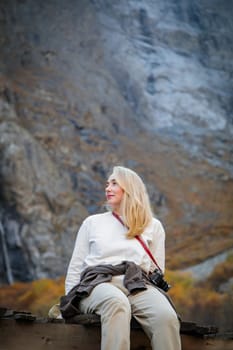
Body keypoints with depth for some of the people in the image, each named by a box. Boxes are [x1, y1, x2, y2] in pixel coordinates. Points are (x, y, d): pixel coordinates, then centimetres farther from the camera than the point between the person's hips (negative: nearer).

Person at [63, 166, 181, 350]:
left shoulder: (153, 226, 22)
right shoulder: (92, 222, 22)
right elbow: (75, 268, 19)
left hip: (138, 284, 1)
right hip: (98, 282, -1)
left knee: (166, 317, -36)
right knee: (117, 303, -42)